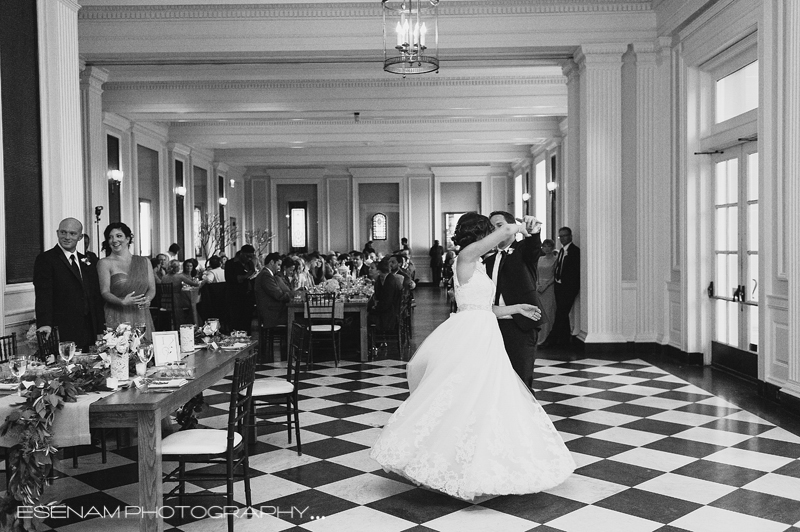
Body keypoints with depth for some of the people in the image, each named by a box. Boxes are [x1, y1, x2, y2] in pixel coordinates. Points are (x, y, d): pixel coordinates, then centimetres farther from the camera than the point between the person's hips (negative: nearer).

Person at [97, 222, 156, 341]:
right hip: (116, 318, -3)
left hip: (142, 317, 3)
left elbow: (152, 289, 12)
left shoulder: (144, 262, 14)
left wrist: (147, 299, -10)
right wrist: (122, 302, -22)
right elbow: (105, 292, -5)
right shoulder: (105, 263, 4)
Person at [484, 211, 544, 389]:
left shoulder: (523, 249, 2)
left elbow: (535, 247, -22)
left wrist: (533, 232, -44)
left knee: (521, 379, -5)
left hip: (521, 326, -5)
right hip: (495, 326, 5)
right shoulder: (490, 260, 17)